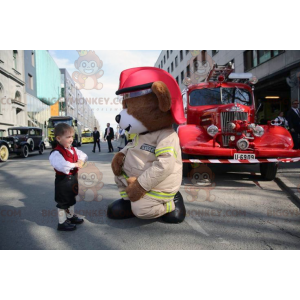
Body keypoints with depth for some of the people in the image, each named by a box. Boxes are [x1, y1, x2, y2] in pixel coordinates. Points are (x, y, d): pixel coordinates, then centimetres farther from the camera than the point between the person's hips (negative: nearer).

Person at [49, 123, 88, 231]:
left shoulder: (73, 150, 4)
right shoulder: (56, 153, -24)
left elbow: (83, 155, 11)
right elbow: (62, 165, -40)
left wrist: (81, 161, -13)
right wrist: (75, 165, -28)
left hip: (73, 178, 9)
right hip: (63, 180, -9)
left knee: (71, 199, 25)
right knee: (63, 202, 5)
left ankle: (71, 216, 45)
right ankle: (62, 223, 20)